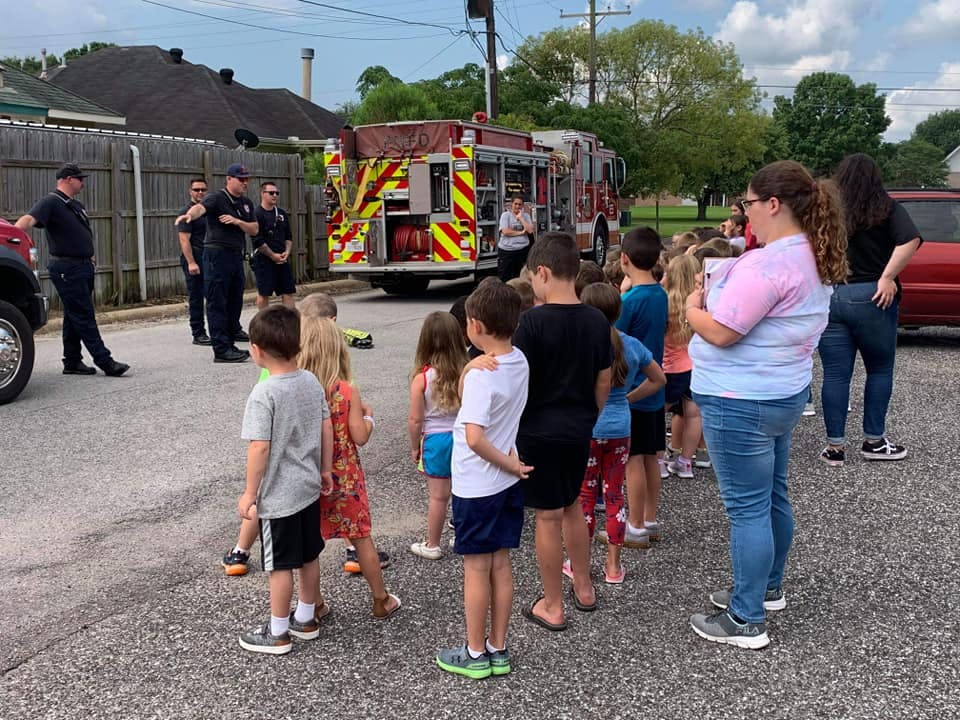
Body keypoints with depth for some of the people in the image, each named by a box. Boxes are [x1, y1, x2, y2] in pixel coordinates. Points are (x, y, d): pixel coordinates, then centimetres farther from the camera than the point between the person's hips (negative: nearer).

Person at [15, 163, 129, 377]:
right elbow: (29, 219, -27)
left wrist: (90, 259, 20)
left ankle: (72, 362, 20)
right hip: (67, 269, -9)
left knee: (75, 317, 13)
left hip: (83, 267, 9)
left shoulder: (76, 205, 17)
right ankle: (105, 362, -8)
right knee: (84, 317, -7)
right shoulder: (51, 202, -11)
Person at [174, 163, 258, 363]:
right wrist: (190, 214, -51)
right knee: (217, 303, -5)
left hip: (236, 256, 8)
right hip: (217, 255, -8)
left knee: (235, 301, 13)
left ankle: (230, 344, 24)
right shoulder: (217, 198, -8)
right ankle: (221, 350, -5)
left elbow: (254, 229, 11)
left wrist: (237, 221, -9)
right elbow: (201, 207, -28)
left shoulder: (246, 203, 15)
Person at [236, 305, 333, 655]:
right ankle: (306, 619, 34)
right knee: (308, 557, 18)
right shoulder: (312, 382, 0)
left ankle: (277, 634, 19)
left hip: (277, 495, -7)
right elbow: (326, 428, 6)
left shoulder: (264, 394, -21)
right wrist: (325, 470, 17)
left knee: (280, 565, 5)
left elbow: (259, 447, -22)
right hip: (308, 488, 7)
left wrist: (249, 494, -13)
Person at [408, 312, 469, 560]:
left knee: (438, 496, 8)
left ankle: (432, 545, 21)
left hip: (435, 440, -2)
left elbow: (415, 420, -11)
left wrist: (414, 447, 4)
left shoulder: (421, 378, -15)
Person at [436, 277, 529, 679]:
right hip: (508, 482, 7)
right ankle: (498, 650, 26)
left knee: (476, 569, 6)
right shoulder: (520, 362, 0)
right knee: (500, 565, 15)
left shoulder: (481, 375, -23)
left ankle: (475, 655, 19)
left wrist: (507, 464, -18)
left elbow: (475, 438, -31)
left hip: (477, 486, -7)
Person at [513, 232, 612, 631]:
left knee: (548, 516, 4)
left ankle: (552, 607, 14)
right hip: (579, 429, 6)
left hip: (540, 430, -6)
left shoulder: (532, 321, -17)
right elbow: (603, 381, 8)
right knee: (571, 505, 23)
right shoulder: (597, 320, 1)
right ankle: (583, 588, 35)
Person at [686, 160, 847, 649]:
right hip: (783, 393, 10)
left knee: (747, 508, -2)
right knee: (772, 497, 21)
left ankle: (746, 621, 8)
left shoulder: (767, 264, -25)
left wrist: (693, 309, -5)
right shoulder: (815, 260, 8)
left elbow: (720, 332, -24)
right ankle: (767, 589, 38)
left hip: (741, 403, -10)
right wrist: (713, 303, 8)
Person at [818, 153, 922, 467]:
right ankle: (873, 442, 18)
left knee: (835, 375, 6)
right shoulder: (886, 208, -1)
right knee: (880, 369, 15)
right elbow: (910, 240, -19)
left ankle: (835, 447, 7)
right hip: (870, 298, -2)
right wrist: (887, 277, -15)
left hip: (828, 297, 2)